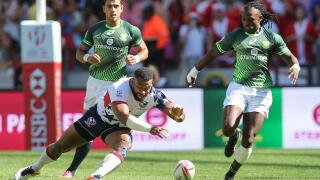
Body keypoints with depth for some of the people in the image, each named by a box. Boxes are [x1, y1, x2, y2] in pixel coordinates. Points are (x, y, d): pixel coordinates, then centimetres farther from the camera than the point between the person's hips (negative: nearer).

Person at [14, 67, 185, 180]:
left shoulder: (154, 95, -25)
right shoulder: (120, 89, -38)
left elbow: (177, 115, -22)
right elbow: (124, 117, -49)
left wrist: (178, 113, -46)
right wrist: (150, 129, -55)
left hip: (118, 127, 2)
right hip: (98, 116, -2)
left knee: (122, 148, -35)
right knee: (60, 147, 10)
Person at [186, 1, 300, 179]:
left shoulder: (272, 38, 3)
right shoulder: (236, 36, 4)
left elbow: (290, 57, 8)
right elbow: (213, 53, 14)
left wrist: (295, 66, -16)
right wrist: (195, 71, 18)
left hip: (261, 91, 0)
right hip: (238, 88, 0)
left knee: (248, 140, -9)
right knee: (228, 129, -23)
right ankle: (234, 136, 17)